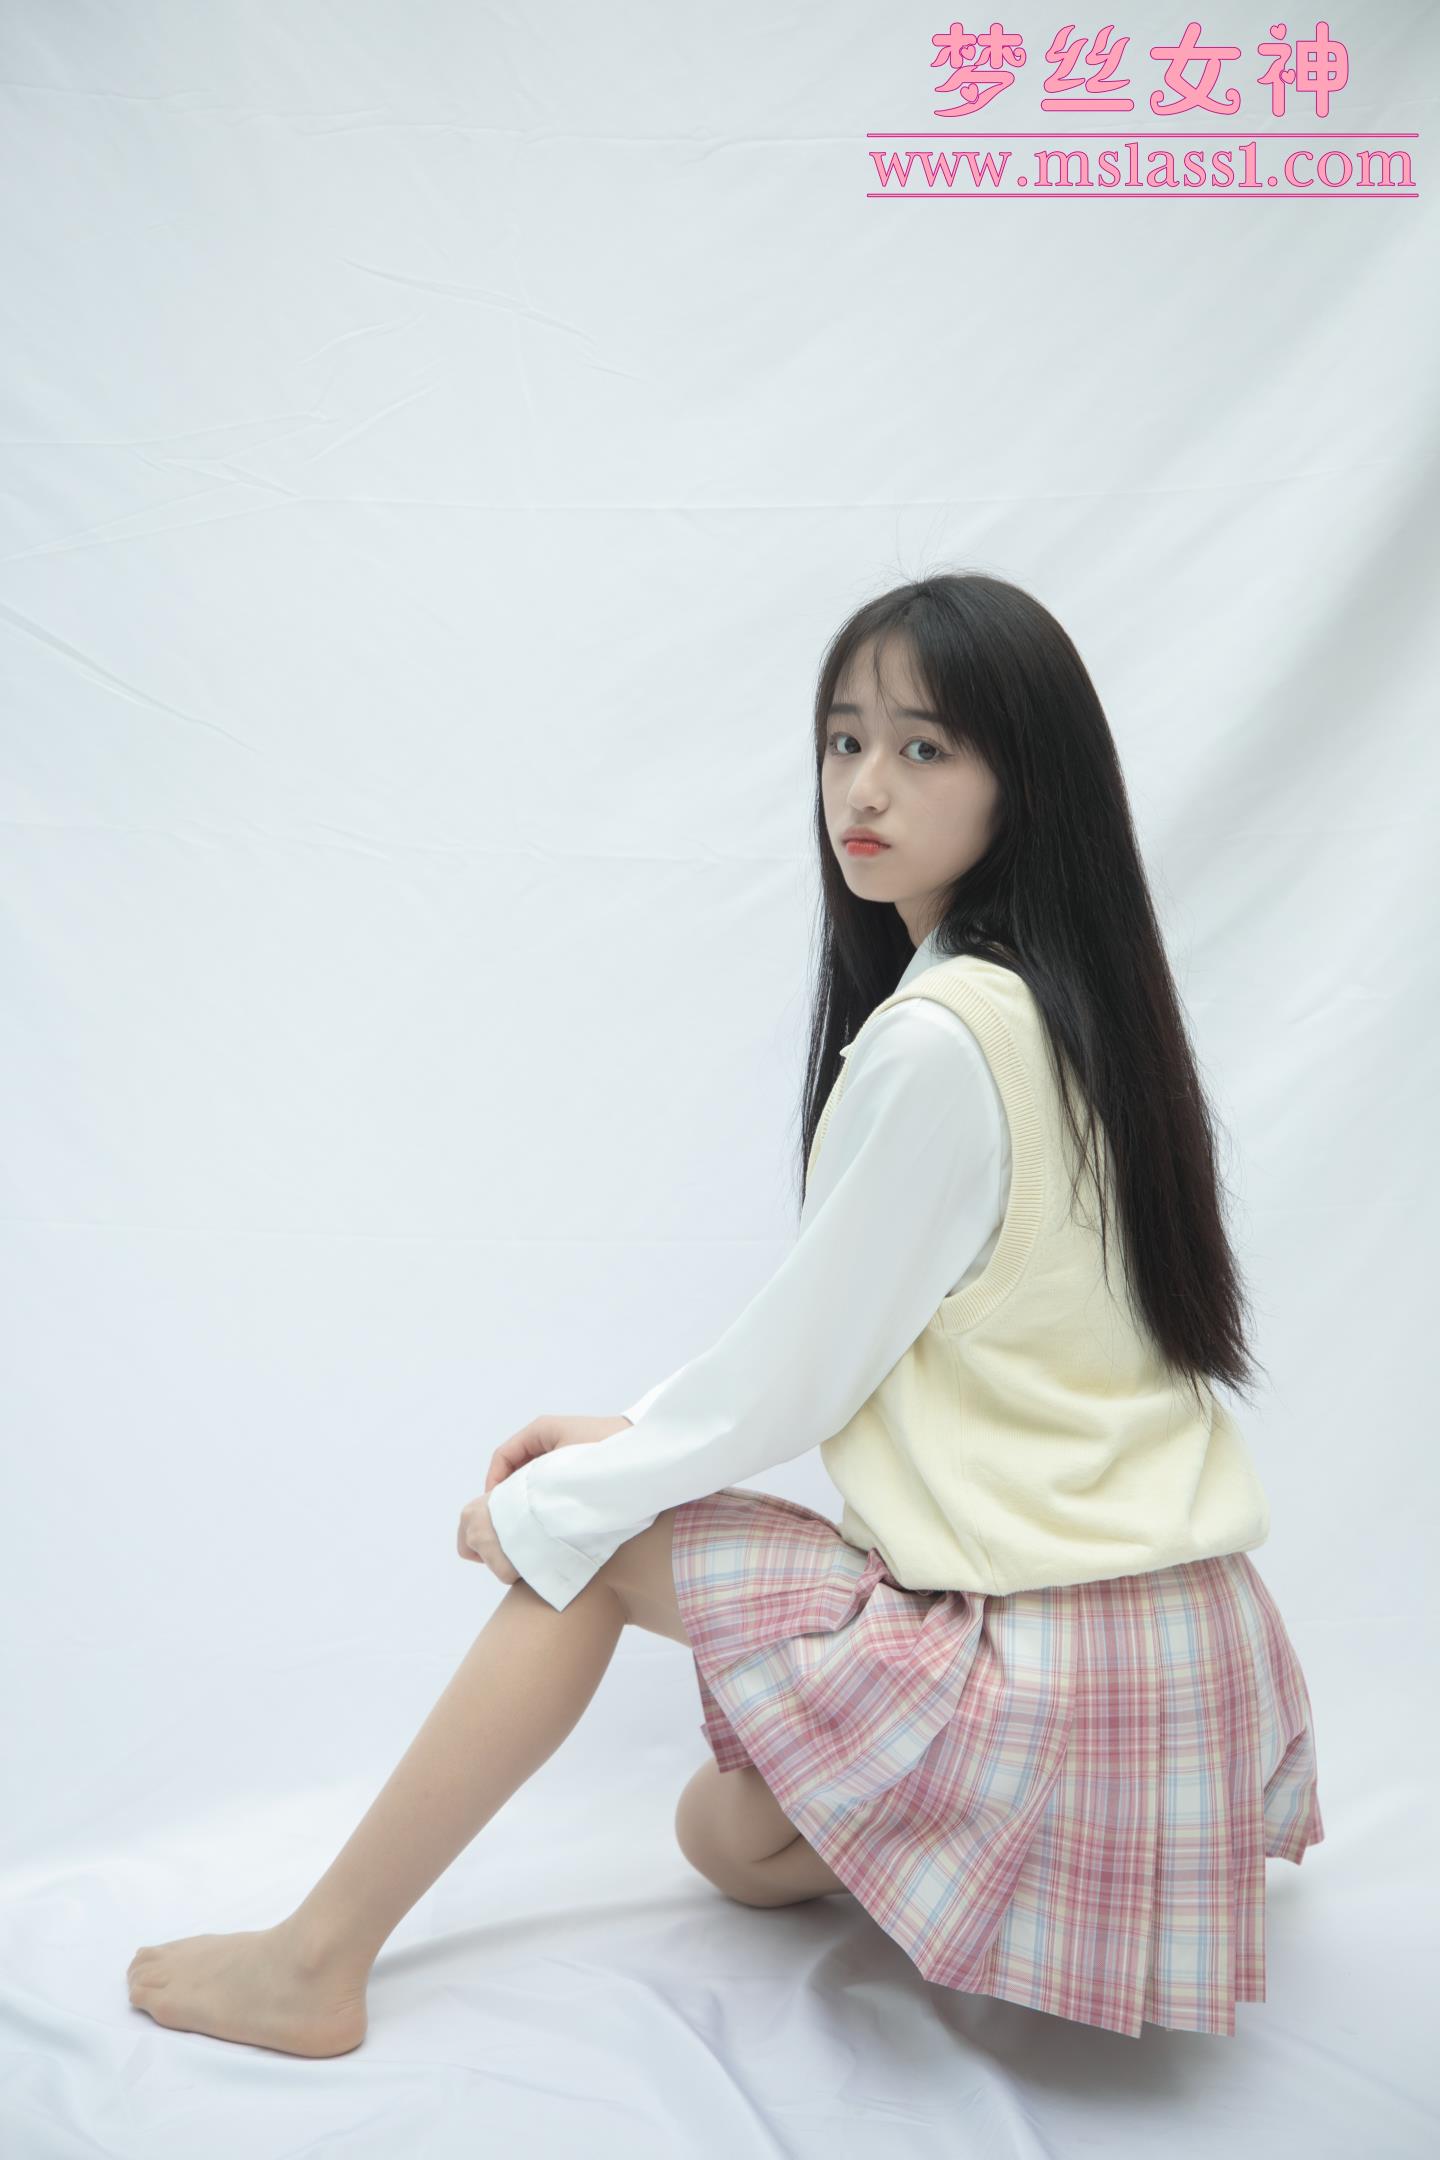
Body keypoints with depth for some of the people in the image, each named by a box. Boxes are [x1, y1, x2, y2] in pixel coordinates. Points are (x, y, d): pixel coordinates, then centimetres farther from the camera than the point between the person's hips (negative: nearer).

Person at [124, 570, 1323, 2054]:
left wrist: (555, 1501, -1)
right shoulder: (1062, 997, 8)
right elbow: (847, 1330, 13)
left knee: (596, 1538, 0)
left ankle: (318, 1962, 11)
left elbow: (802, 1369, -15)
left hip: (1039, 1649, -9)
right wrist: (637, 1433, 12)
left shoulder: (934, 1041, -23)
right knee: (726, 1834, 23)